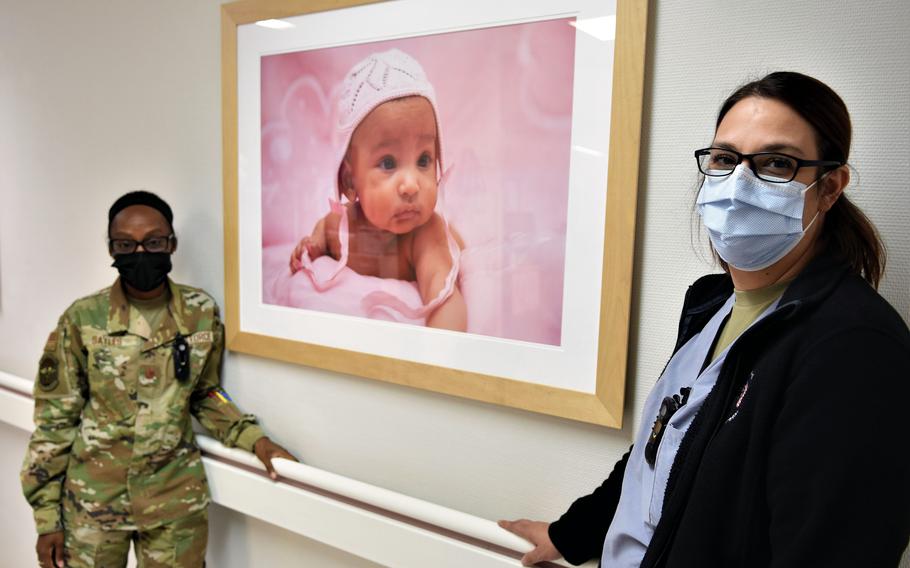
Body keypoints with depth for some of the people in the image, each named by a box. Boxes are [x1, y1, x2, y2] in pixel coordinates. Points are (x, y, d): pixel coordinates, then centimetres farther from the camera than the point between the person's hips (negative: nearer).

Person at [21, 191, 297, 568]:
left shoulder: (202, 314, -4)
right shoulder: (82, 319, -9)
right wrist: (47, 515, -3)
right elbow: (55, 418, -3)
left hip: (176, 498, 1)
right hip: (93, 499, -1)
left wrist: (254, 439, -5)